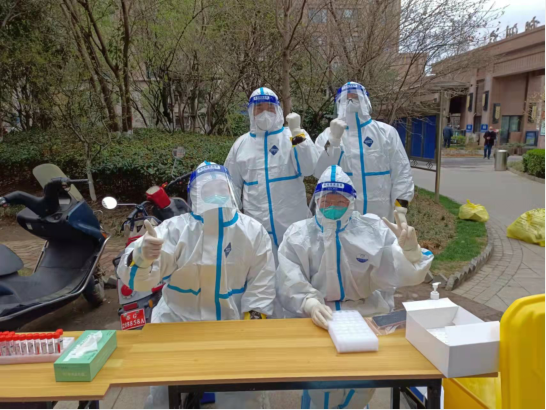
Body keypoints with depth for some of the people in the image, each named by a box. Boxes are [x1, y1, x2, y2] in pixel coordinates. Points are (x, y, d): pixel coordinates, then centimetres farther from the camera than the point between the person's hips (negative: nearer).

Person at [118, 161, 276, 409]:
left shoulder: (253, 231, -2)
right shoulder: (175, 228, -7)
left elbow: (261, 286, 0)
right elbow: (137, 278, -17)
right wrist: (143, 256, -40)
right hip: (178, 324, 0)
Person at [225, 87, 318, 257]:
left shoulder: (295, 137, -1)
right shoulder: (241, 144, 7)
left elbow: (308, 169, -15)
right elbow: (232, 185, 14)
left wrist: (297, 131, -20)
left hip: (292, 224, -2)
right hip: (256, 225, 2)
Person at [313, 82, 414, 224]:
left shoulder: (386, 132, 5)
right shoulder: (328, 135, 3)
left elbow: (401, 171, 2)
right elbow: (319, 172, -10)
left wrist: (401, 209, -5)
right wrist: (334, 139, -20)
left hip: (380, 216, 1)